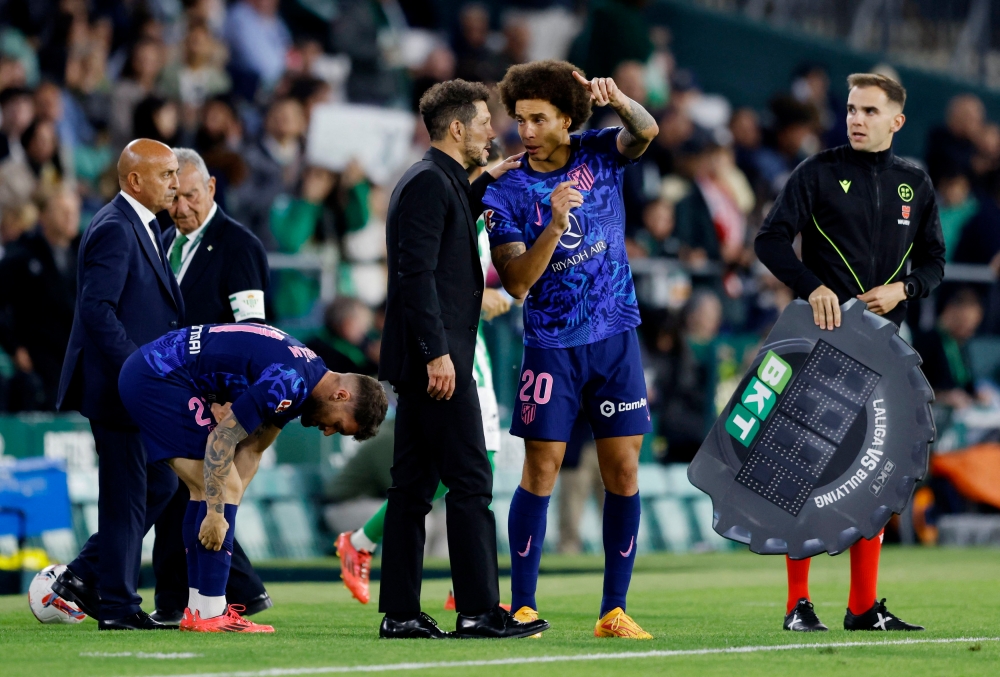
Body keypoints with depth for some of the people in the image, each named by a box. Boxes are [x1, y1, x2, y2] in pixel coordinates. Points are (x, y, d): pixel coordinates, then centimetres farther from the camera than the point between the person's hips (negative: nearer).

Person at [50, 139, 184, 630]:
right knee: (127, 494, -3)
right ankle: (116, 605, 5)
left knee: (158, 486, 14)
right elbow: (96, 308, -23)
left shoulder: (143, 227, 16)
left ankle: (84, 577, 20)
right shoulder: (114, 230, -16)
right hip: (116, 385, -10)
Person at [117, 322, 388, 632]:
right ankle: (210, 615, -8)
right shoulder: (290, 383, -21)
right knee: (223, 489, -10)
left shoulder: (308, 372, 10)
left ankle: (198, 611, 15)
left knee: (209, 490, 13)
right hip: (159, 380, -10)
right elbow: (222, 439, -20)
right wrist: (217, 512, -16)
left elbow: (251, 449, 13)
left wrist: (223, 506, 3)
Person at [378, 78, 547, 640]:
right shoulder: (429, 182, -12)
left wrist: (485, 183, 29)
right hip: (436, 357, -10)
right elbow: (417, 271, -19)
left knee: (415, 487, 8)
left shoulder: (438, 181, 18)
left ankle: (400, 613, 9)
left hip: (425, 360, 10)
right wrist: (438, 352, -23)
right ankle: (480, 610, -8)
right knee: (471, 483, -8)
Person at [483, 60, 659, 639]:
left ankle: (614, 612, 5)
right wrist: (555, 225, -26)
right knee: (541, 472, -4)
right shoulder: (506, 194, -4)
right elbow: (517, 283, -12)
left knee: (623, 472, 0)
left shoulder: (601, 154, 2)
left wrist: (617, 100, -39)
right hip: (551, 345, -2)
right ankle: (523, 607, 1)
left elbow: (645, 132, -19)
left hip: (616, 337, 2)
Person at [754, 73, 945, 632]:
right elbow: (772, 239, -6)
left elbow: (934, 261, 15)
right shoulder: (820, 173, -1)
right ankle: (798, 603, -3)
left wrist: (901, 289, -6)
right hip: (821, 335, -4)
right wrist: (813, 287, -21)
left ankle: (864, 606, 11)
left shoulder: (916, 184, 11)